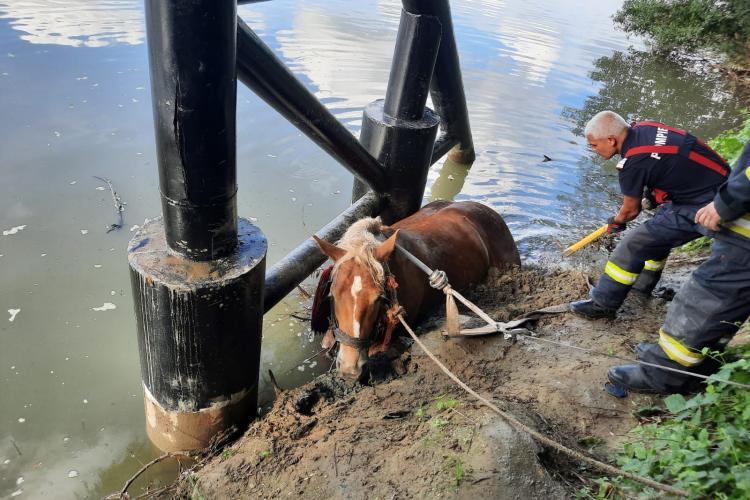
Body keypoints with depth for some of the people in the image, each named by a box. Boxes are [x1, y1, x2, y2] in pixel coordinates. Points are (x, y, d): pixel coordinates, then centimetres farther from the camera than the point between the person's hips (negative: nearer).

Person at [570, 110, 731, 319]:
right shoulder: (645, 127, -1)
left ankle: (602, 305, 4)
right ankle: (642, 286, 40)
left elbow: (631, 210, -5)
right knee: (657, 232, 24)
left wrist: (616, 222, 16)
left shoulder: (632, 164, -23)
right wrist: (651, 194, 18)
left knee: (634, 245, -5)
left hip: (701, 208, -9)